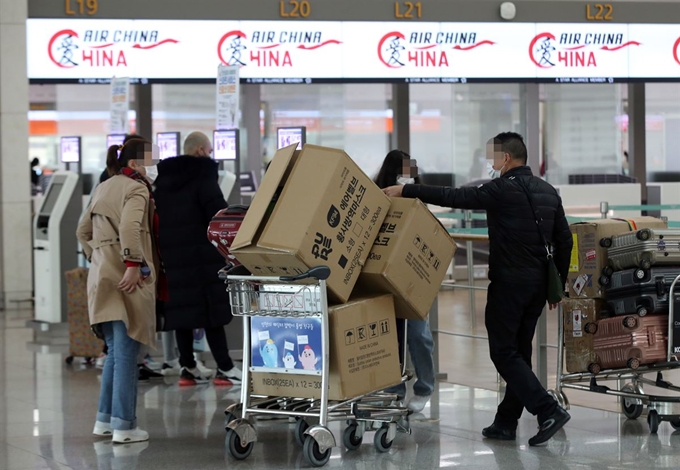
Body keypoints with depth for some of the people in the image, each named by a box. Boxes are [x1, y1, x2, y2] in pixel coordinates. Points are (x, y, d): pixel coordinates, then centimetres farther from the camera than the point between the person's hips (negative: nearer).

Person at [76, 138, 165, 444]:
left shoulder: (103, 189, 18)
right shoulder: (136, 189, -8)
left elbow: (83, 231, 23)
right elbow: (129, 227, -24)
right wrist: (133, 265, -23)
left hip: (101, 277, 8)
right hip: (127, 280, -8)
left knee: (116, 352, 17)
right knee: (126, 354, -5)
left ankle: (105, 420, 19)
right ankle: (124, 426, -4)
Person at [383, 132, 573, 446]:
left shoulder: (503, 190, -12)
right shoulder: (548, 192, 12)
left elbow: (454, 197, -14)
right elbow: (564, 240, 14)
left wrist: (405, 191, -8)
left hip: (509, 284, -8)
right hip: (539, 284, 8)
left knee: (504, 352, -4)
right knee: (519, 352, 13)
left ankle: (548, 411, -15)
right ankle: (506, 422, 15)